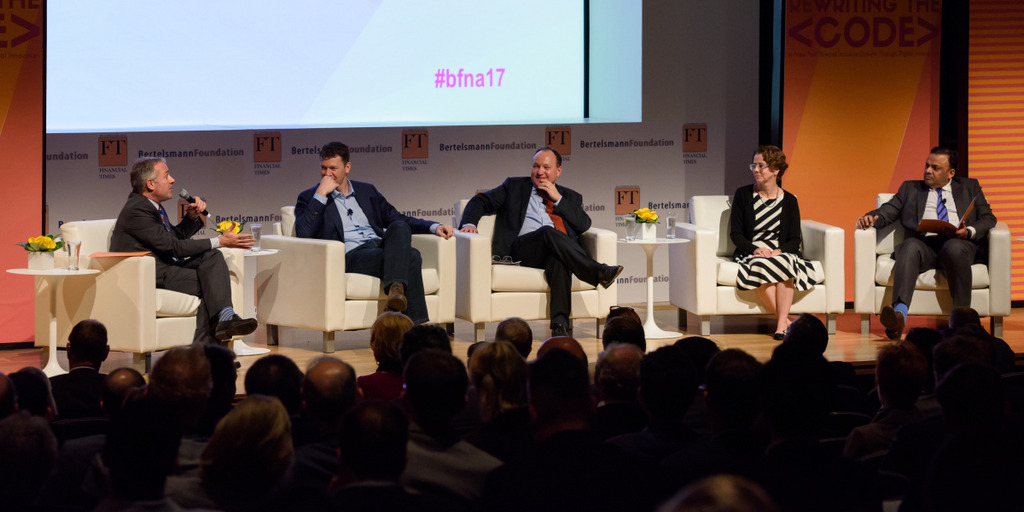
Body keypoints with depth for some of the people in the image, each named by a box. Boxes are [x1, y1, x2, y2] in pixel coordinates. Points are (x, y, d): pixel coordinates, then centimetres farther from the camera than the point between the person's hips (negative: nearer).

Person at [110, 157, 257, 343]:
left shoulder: (150, 205, 16)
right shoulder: (136, 211, -16)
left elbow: (177, 236, 27)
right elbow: (174, 247, -18)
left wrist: (193, 215, 6)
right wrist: (219, 241, -16)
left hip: (164, 268, 10)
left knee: (212, 257, -12)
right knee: (210, 282, -18)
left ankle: (224, 317, -30)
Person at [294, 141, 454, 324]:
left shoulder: (367, 191, 26)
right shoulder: (310, 198, 12)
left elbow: (397, 219, 27)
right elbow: (303, 233, -6)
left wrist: (434, 227, 10)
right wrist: (321, 194, -7)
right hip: (350, 255, -5)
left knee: (399, 227, -31)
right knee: (411, 256, -31)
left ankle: (395, 287, -49)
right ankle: (418, 324, -39)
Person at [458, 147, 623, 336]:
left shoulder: (570, 197, 26)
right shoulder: (515, 186, 25)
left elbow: (584, 225, 10)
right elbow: (481, 202, 21)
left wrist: (558, 199, 6)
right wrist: (469, 223, 0)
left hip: (558, 250, 1)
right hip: (520, 248, -1)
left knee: (558, 259, -39)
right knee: (549, 232, -35)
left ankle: (560, 323, -51)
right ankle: (598, 273, -42)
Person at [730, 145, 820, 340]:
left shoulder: (789, 200, 8)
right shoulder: (743, 195, 6)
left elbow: (795, 239, 4)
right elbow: (735, 233, 1)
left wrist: (779, 250, -17)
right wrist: (755, 249, -17)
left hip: (781, 252, 1)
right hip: (750, 254, -1)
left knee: (784, 264, -36)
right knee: (760, 266, -36)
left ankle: (781, 325, -35)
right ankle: (786, 321, -27)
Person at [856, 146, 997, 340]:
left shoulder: (970, 187, 25)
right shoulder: (910, 188, 28)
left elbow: (988, 218, 15)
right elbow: (887, 211, 18)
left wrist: (969, 231, -6)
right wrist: (870, 218, -6)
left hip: (959, 243, -1)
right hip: (924, 243, 1)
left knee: (954, 249, -38)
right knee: (910, 246, -36)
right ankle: (899, 314, -56)